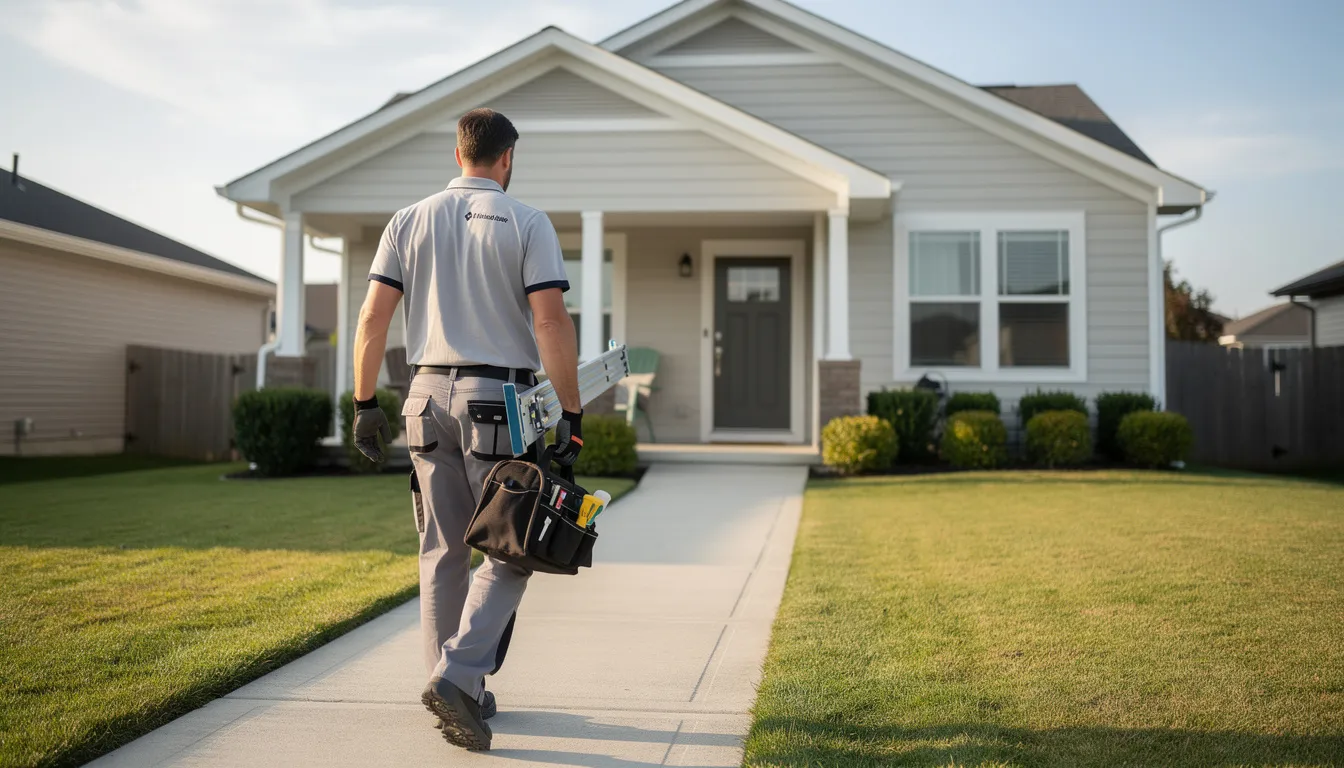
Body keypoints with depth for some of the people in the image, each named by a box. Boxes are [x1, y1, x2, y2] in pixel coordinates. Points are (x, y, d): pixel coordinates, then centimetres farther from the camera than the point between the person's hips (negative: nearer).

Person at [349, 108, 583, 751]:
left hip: (428, 396, 4)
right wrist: (571, 413, -8)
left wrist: (364, 403, 10)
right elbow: (551, 321, -11)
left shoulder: (409, 222, 10)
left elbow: (372, 318, 4)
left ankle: (458, 694, 16)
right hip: (501, 399, -4)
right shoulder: (527, 223, -1)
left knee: (443, 552, 11)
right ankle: (459, 676, -13)